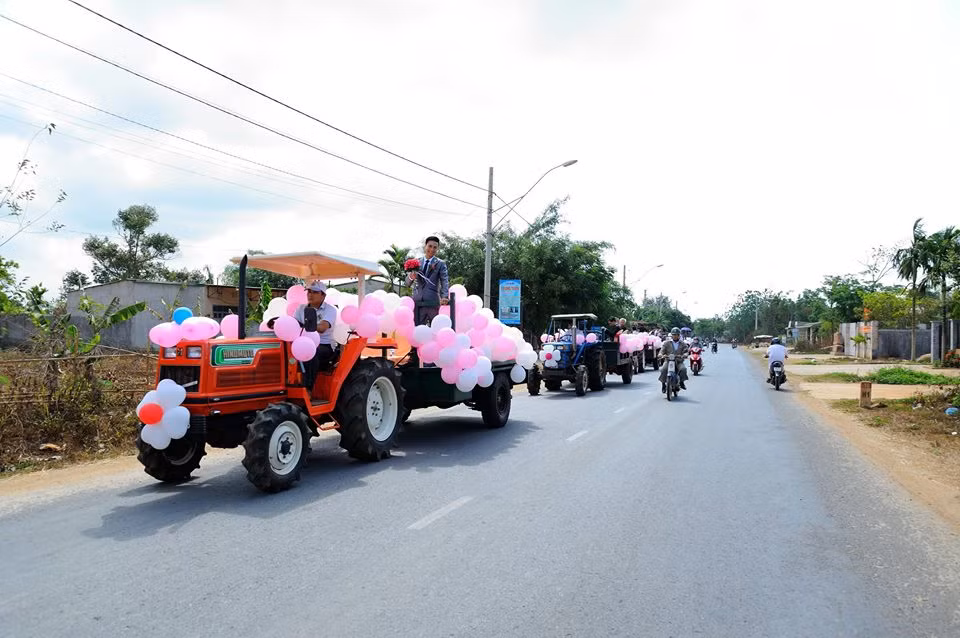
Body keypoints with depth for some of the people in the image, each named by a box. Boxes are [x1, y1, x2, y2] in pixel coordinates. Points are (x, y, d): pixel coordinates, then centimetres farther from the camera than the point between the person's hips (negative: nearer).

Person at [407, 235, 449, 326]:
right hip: (418, 302, 2)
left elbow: (445, 281, -4)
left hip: (433, 302, -2)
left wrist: (444, 297, -23)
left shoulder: (440, 264, 7)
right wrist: (411, 277, -14)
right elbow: (408, 283, 11)